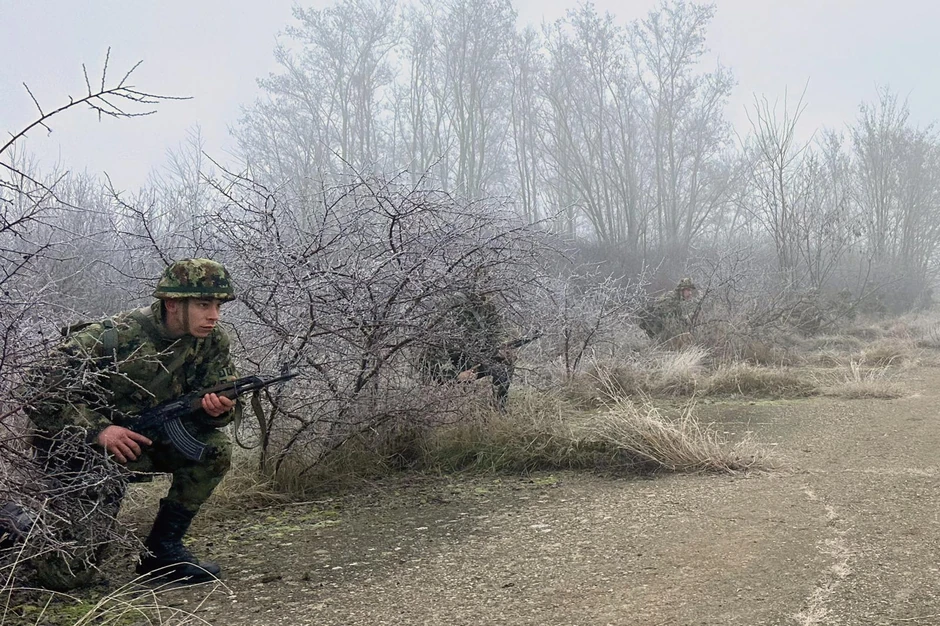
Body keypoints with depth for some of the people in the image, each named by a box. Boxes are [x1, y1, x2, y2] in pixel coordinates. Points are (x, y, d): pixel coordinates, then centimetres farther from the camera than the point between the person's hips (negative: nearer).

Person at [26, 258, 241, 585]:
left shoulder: (212, 340, -11)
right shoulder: (113, 337, -27)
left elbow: (227, 396, -5)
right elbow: (43, 391, -26)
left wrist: (219, 409, -30)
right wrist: (98, 429, -40)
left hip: (146, 437, 6)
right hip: (81, 445, -5)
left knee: (214, 448, -19)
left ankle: (163, 548, -6)